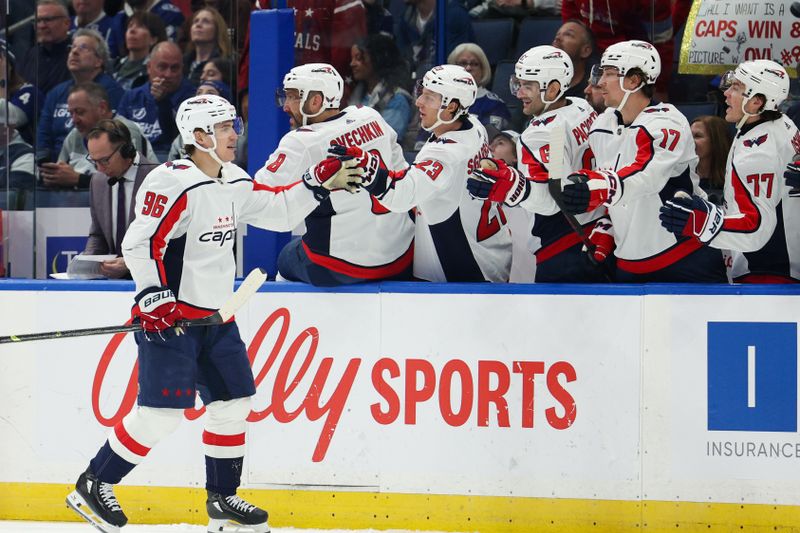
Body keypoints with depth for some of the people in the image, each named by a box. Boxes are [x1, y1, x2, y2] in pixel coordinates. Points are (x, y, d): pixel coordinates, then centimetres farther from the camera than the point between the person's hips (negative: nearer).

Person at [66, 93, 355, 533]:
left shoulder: (234, 183, 10)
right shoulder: (174, 183, -18)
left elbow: (279, 212, 21)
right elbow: (140, 242, -21)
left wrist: (319, 184, 11)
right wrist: (154, 298, -26)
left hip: (216, 317, 9)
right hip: (169, 317, -9)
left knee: (233, 404, 9)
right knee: (161, 413, -11)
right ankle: (92, 486, 2)